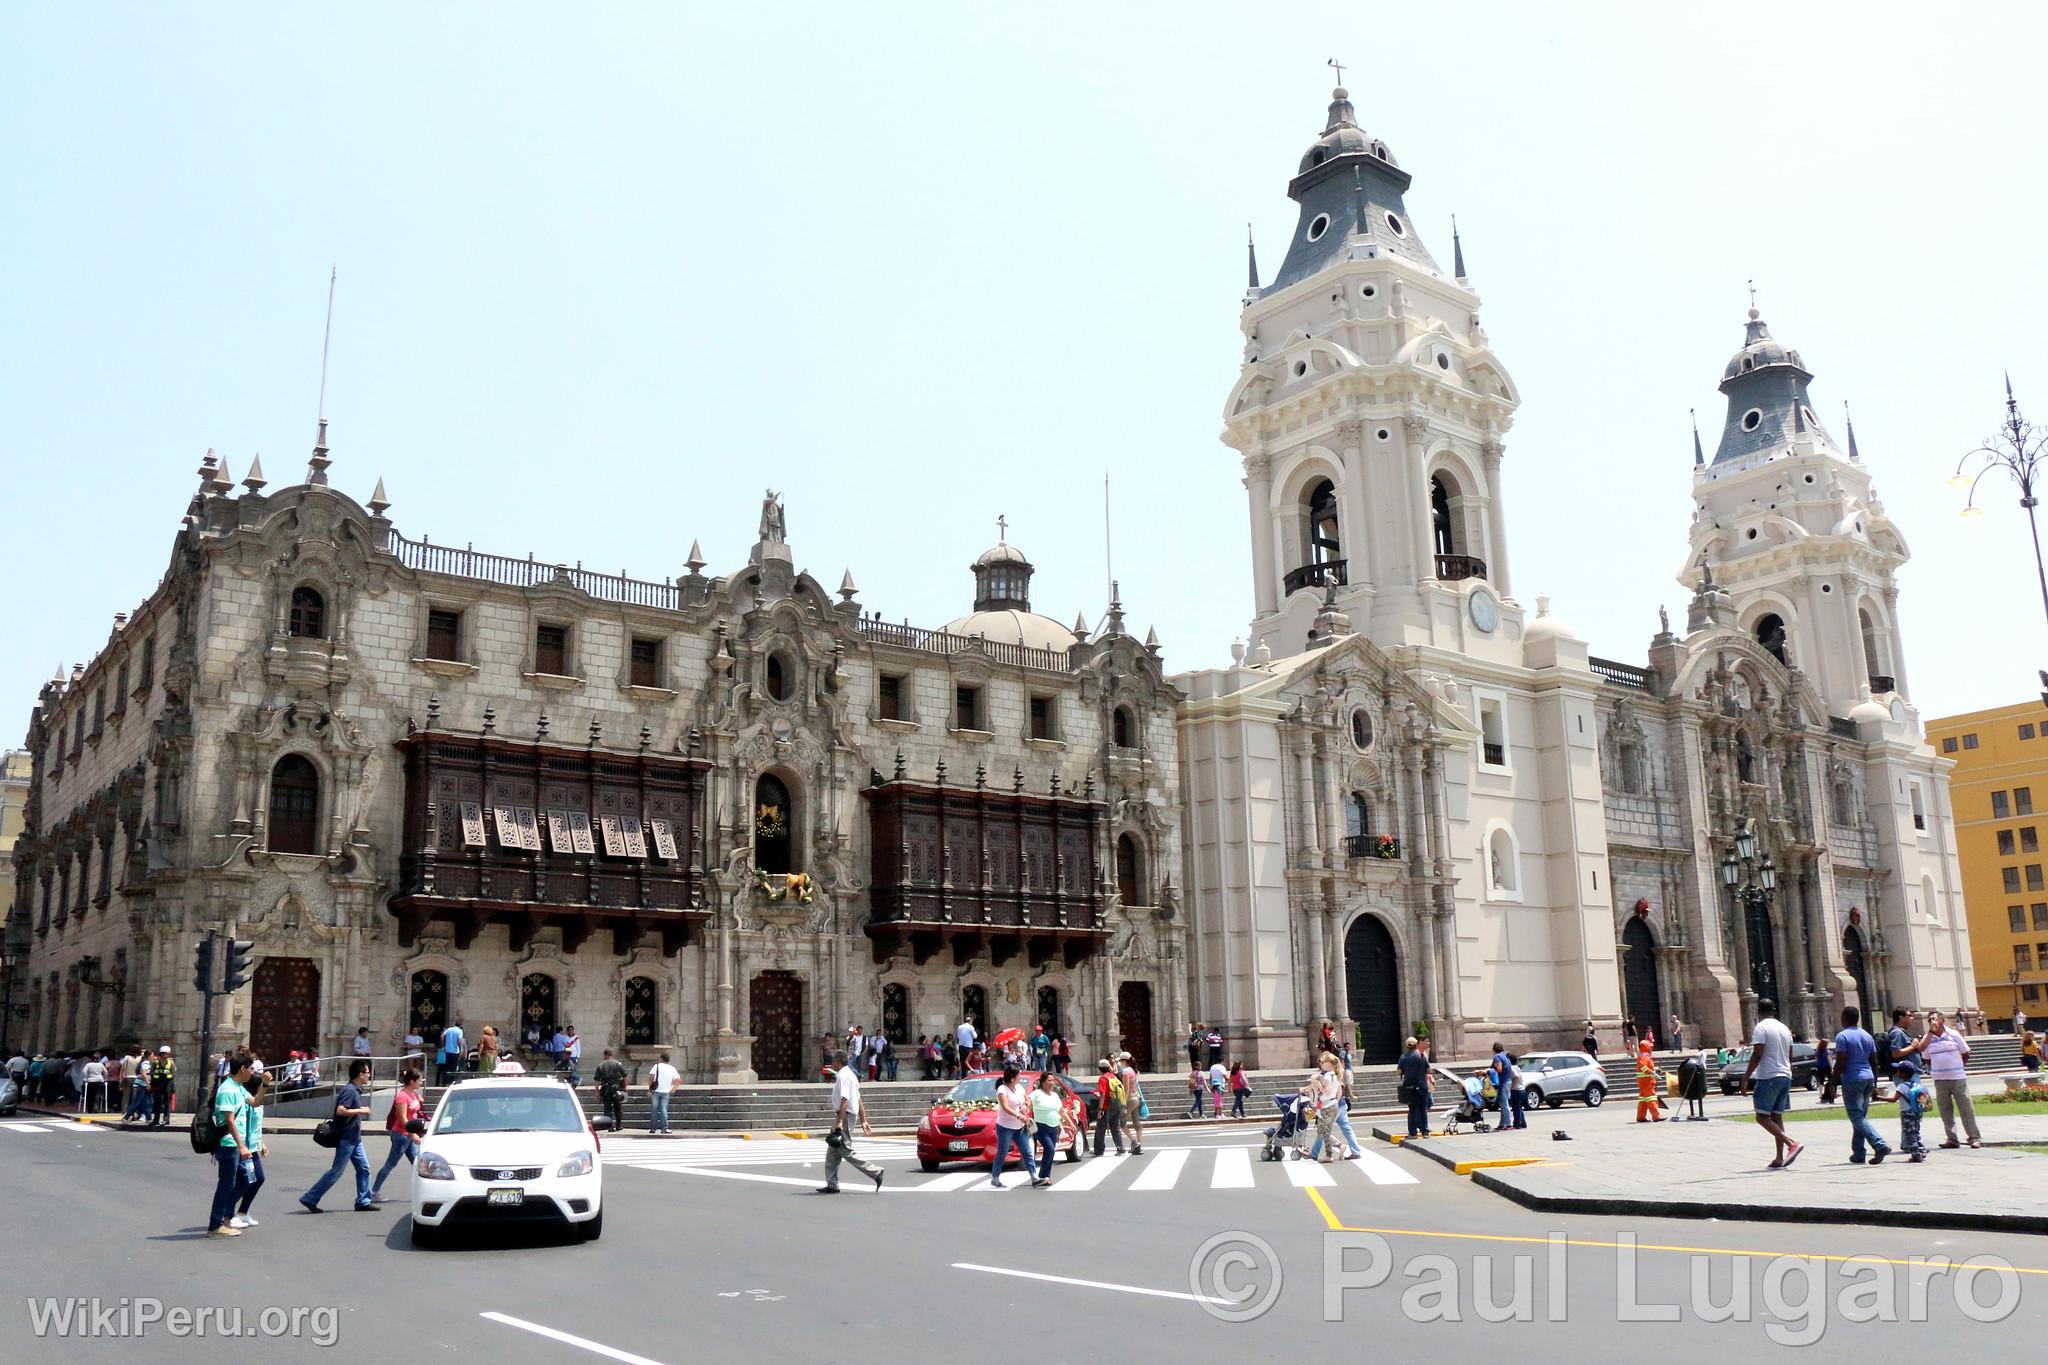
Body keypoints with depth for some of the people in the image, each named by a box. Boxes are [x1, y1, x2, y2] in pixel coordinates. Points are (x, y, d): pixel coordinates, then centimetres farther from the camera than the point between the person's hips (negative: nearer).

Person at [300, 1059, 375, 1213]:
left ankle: (363, 1202, 13)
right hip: (346, 1138, -10)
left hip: (354, 1138, 10)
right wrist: (360, 1111, -19)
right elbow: (340, 1111, -29)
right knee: (336, 1171, -3)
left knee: (364, 1168, 8)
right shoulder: (349, 1090, -18)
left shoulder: (355, 1090, 12)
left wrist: (361, 1111, 11)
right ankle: (309, 1199, 5)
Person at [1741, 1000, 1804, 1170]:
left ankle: (1792, 1144, -20)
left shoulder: (1761, 1028, -10)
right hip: (1785, 1076, 8)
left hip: (1768, 1077, -8)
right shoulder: (1784, 1028, 14)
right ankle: (1779, 1159, 6)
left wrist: (1746, 1078, -14)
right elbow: (1789, 1056, 19)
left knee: (1762, 1117, -5)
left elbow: (1757, 1055, -17)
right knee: (1776, 1117, 10)